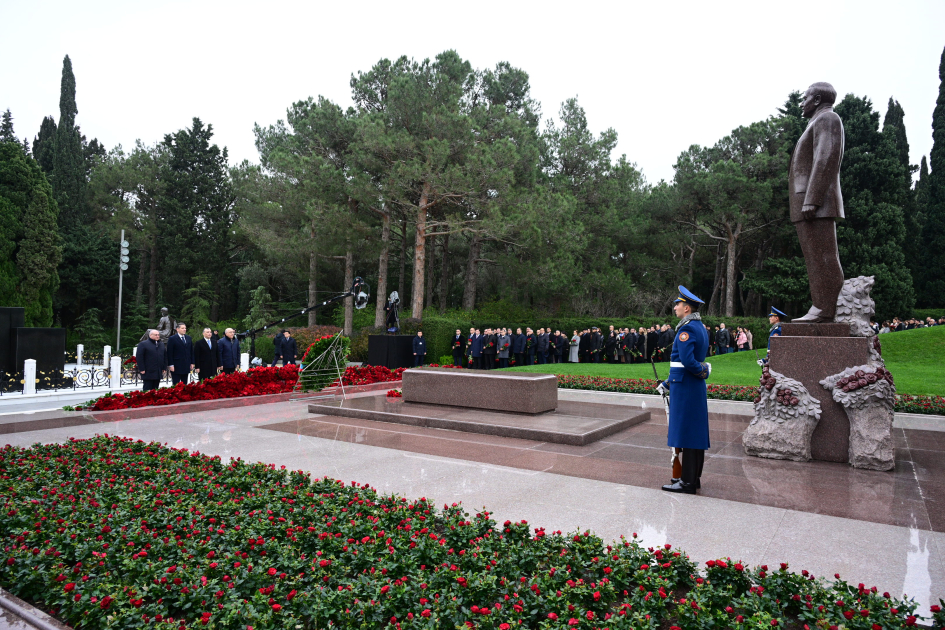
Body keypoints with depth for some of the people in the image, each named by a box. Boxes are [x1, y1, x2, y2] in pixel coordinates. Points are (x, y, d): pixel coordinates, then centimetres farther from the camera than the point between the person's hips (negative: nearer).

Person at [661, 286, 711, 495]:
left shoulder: (687, 329, -16)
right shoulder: (700, 327, 15)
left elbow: (687, 361, -27)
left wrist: (704, 371, -8)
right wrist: (668, 383, 19)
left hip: (685, 387, -10)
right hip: (696, 387, 10)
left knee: (686, 430, -5)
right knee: (696, 431, 13)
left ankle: (688, 482, 1)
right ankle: (694, 478, 23)